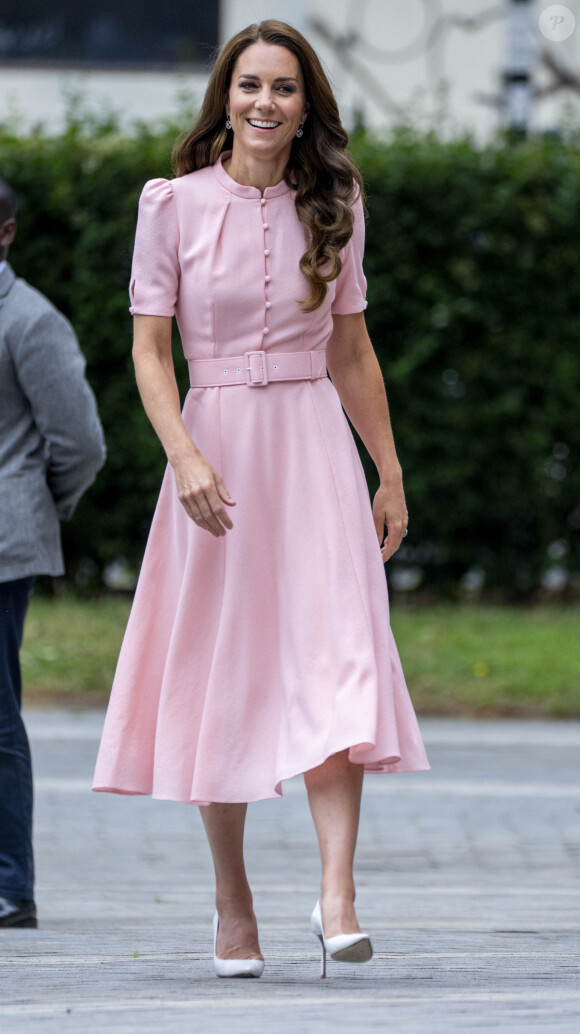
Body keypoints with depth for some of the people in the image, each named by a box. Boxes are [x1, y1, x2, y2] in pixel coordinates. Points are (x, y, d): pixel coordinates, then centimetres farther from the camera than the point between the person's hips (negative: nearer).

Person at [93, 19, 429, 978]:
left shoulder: (333, 209, 7)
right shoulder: (175, 205, -1)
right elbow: (150, 349, -3)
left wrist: (390, 474, 14)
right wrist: (185, 456, -16)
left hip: (315, 447, 1)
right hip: (216, 449, -1)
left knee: (338, 662, -14)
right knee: (222, 671, 3)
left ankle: (337, 892, -21)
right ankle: (232, 897, 16)